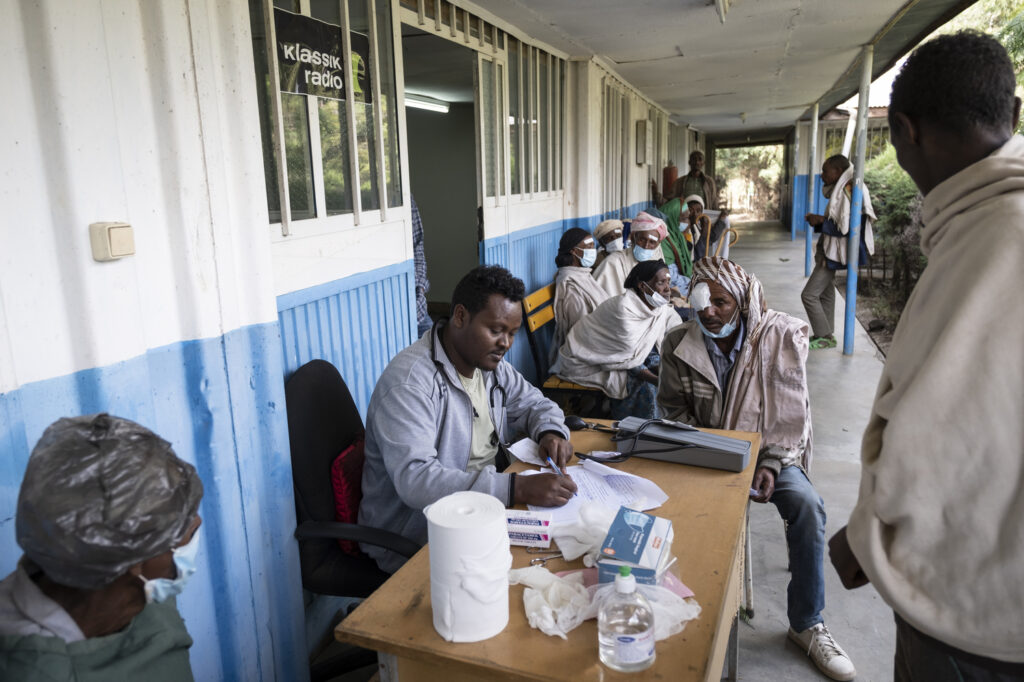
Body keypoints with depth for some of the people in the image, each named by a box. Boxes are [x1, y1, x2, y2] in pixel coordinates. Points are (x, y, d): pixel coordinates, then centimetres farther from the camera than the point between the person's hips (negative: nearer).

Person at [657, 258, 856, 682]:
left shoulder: (781, 335, -7)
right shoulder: (679, 344, -3)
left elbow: (791, 411, -7)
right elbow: (673, 408, 4)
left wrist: (771, 464, -19)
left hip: (770, 450, 0)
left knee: (806, 505, -26)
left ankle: (806, 624, -6)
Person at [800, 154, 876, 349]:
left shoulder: (846, 193, -20)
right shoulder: (838, 191, 11)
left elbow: (844, 228, -24)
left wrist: (821, 220, -14)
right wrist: (819, 220, 2)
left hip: (832, 254, -10)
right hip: (828, 252, 10)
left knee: (809, 295, -9)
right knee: (825, 294, 15)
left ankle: (825, 337, -1)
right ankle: (826, 335, 23)